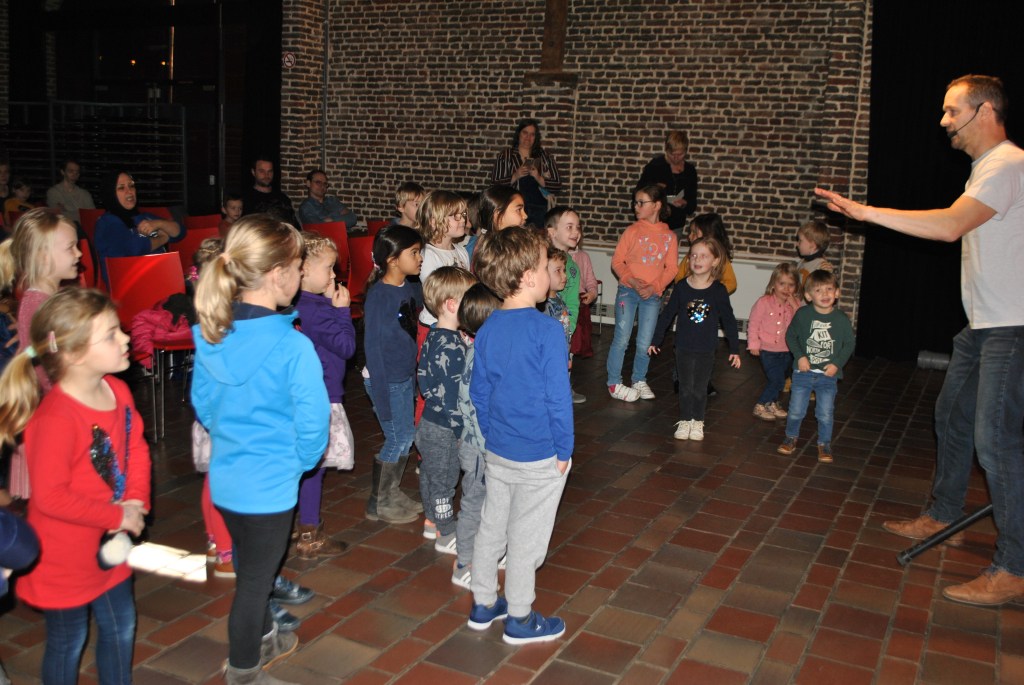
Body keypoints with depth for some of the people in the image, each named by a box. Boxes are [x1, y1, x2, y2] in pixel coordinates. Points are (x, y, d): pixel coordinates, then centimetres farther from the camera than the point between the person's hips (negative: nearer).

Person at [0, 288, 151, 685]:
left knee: (120, 628, 22)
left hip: (110, 547, 7)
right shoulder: (55, 420, -30)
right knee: (67, 642, 14)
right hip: (65, 559, -7)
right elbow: (49, 496, -28)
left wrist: (136, 504, -10)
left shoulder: (117, 390, -6)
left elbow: (137, 448, 4)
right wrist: (116, 517, -22)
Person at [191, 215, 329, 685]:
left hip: (223, 479, 7)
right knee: (254, 580, 13)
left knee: (251, 568, 27)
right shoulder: (293, 347, -26)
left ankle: (263, 640, 49)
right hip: (269, 485, -6)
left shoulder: (210, 334, -6)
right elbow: (313, 423, -21)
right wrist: (301, 463, -2)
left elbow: (202, 402, 6)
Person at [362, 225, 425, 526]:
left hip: (406, 376, 7)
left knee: (406, 437, 15)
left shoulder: (411, 287, 2)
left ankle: (392, 492, 34)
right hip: (386, 380, -7)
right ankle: (378, 503, 18)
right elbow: (373, 346, -19)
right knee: (399, 439, 2)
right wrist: (381, 395, -18)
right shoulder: (379, 295, -20)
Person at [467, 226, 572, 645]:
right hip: (540, 457, -6)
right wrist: (564, 451, -8)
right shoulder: (547, 331, -21)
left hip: (497, 451, 6)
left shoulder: (487, 329, -1)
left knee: (491, 528, 19)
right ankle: (520, 620, 23)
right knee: (525, 539, 7)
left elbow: (478, 392, 8)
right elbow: (558, 397, -19)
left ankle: (483, 605, 33)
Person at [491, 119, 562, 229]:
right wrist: (515, 176, -15)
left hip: (538, 210, 1)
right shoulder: (506, 155, 8)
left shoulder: (543, 156, 10)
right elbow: (495, 182, -1)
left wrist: (538, 178, -12)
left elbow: (557, 186, 4)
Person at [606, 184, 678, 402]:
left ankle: (639, 380, 26)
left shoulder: (669, 236, 3)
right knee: (622, 339, -2)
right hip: (628, 291, -1)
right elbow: (617, 261, -3)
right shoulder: (632, 231, -1)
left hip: (652, 294, 1)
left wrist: (654, 287, -13)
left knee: (645, 343, 6)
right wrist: (633, 281, -16)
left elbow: (671, 268, 2)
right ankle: (614, 383, 9)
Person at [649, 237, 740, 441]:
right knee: (686, 387, 7)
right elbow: (667, 315, 4)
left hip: (706, 350, 0)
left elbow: (728, 321, 1)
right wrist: (655, 340, 7)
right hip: (684, 348, 1)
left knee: (700, 388, 8)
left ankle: (697, 422, 23)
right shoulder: (681, 287, -5)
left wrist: (734, 349, 2)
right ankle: (684, 421, 20)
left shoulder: (718, 291, -6)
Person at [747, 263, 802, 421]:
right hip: (768, 350, -5)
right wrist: (753, 344, -8)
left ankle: (772, 404, 36)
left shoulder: (795, 304, 0)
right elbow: (753, 324, -7)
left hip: (787, 351, 5)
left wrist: (795, 307, -19)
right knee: (777, 380, -11)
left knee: (777, 380, 15)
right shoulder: (764, 302, -12)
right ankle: (760, 406, 3)